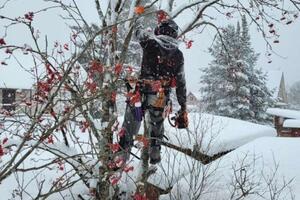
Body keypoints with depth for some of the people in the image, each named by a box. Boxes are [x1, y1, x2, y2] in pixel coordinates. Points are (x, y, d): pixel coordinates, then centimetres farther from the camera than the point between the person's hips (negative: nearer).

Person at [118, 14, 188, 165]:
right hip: (161, 100, 3)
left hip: (140, 94, -2)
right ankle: (155, 155, 36)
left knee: (129, 128, 8)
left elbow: (139, 32, 20)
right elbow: (181, 85, 7)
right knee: (156, 126, 27)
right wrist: (183, 109, 15)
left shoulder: (150, 41, -4)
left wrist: (139, 28, 45)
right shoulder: (178, 55, 5)